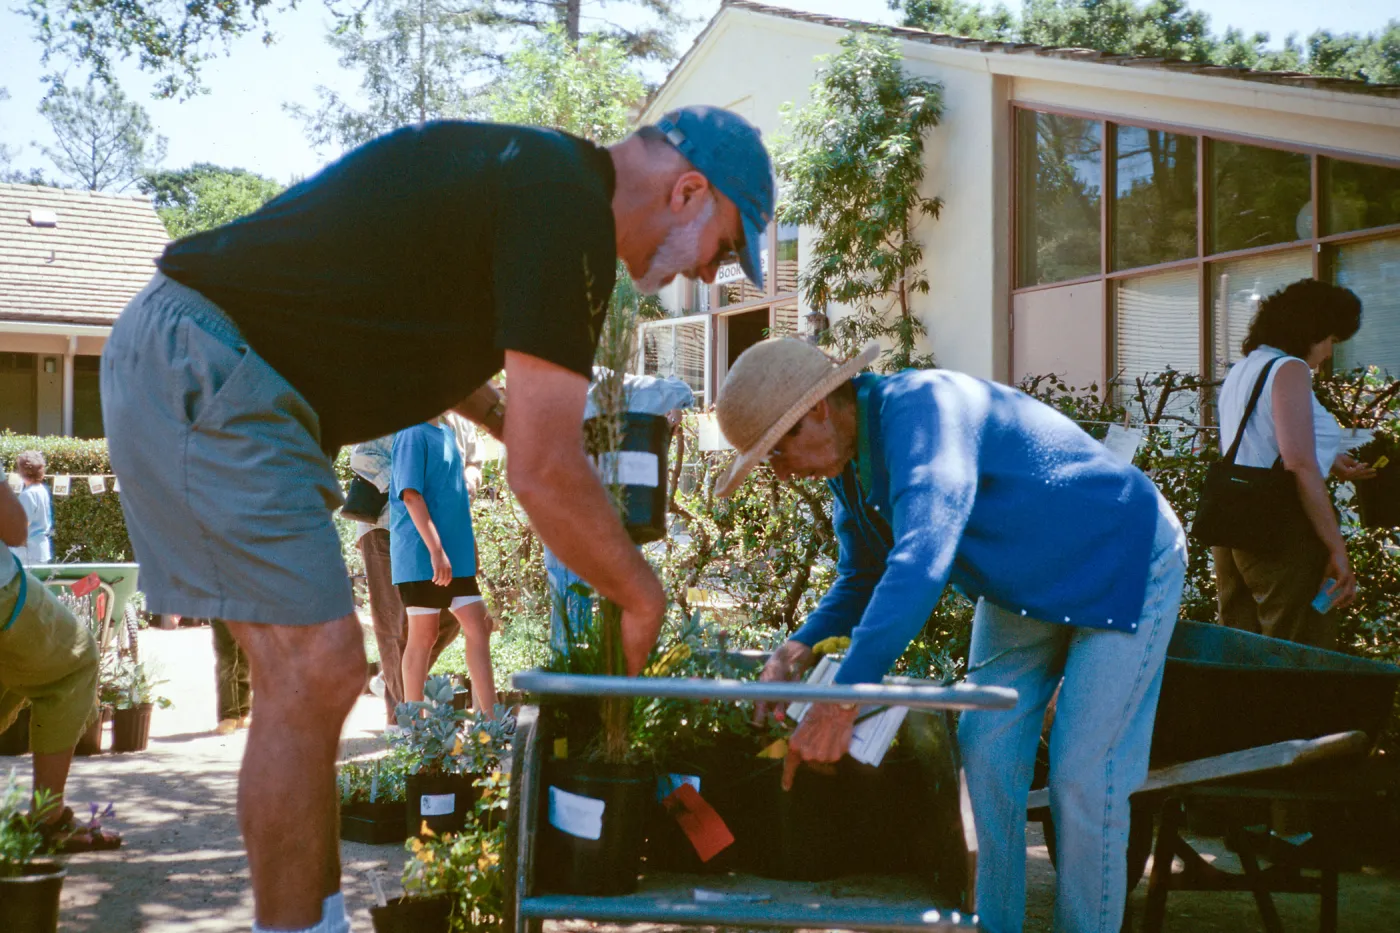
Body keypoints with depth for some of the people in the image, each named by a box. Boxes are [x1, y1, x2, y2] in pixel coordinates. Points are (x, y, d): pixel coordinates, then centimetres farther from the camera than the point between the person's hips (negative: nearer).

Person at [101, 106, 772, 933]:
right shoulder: (570, 211, -16)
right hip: (202, 369, -10)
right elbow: (543, 474, -18)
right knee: (316, 671, -10)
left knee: (307, 678, 11)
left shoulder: (528, 172, 15)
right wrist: (642, 596, -4)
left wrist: (511, 423, 21)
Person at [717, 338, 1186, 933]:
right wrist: (802, 645, -11)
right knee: (986, 760, 2)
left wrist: (844, 699, -47)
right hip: (1022, 591, 8)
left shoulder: (917, 407, -33)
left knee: (1082, 780, -10)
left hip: (1123, 567, -8)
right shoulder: (848, 464, -4)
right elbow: (863, 576, 9)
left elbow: (923, 557, -45)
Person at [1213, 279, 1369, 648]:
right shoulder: (1289, 369, -9)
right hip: (1283, 535, -9)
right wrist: (1338, 549, -18)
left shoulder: (1240, 371, 16)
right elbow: (1300, 468, -19)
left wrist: (1328, 463, 31)